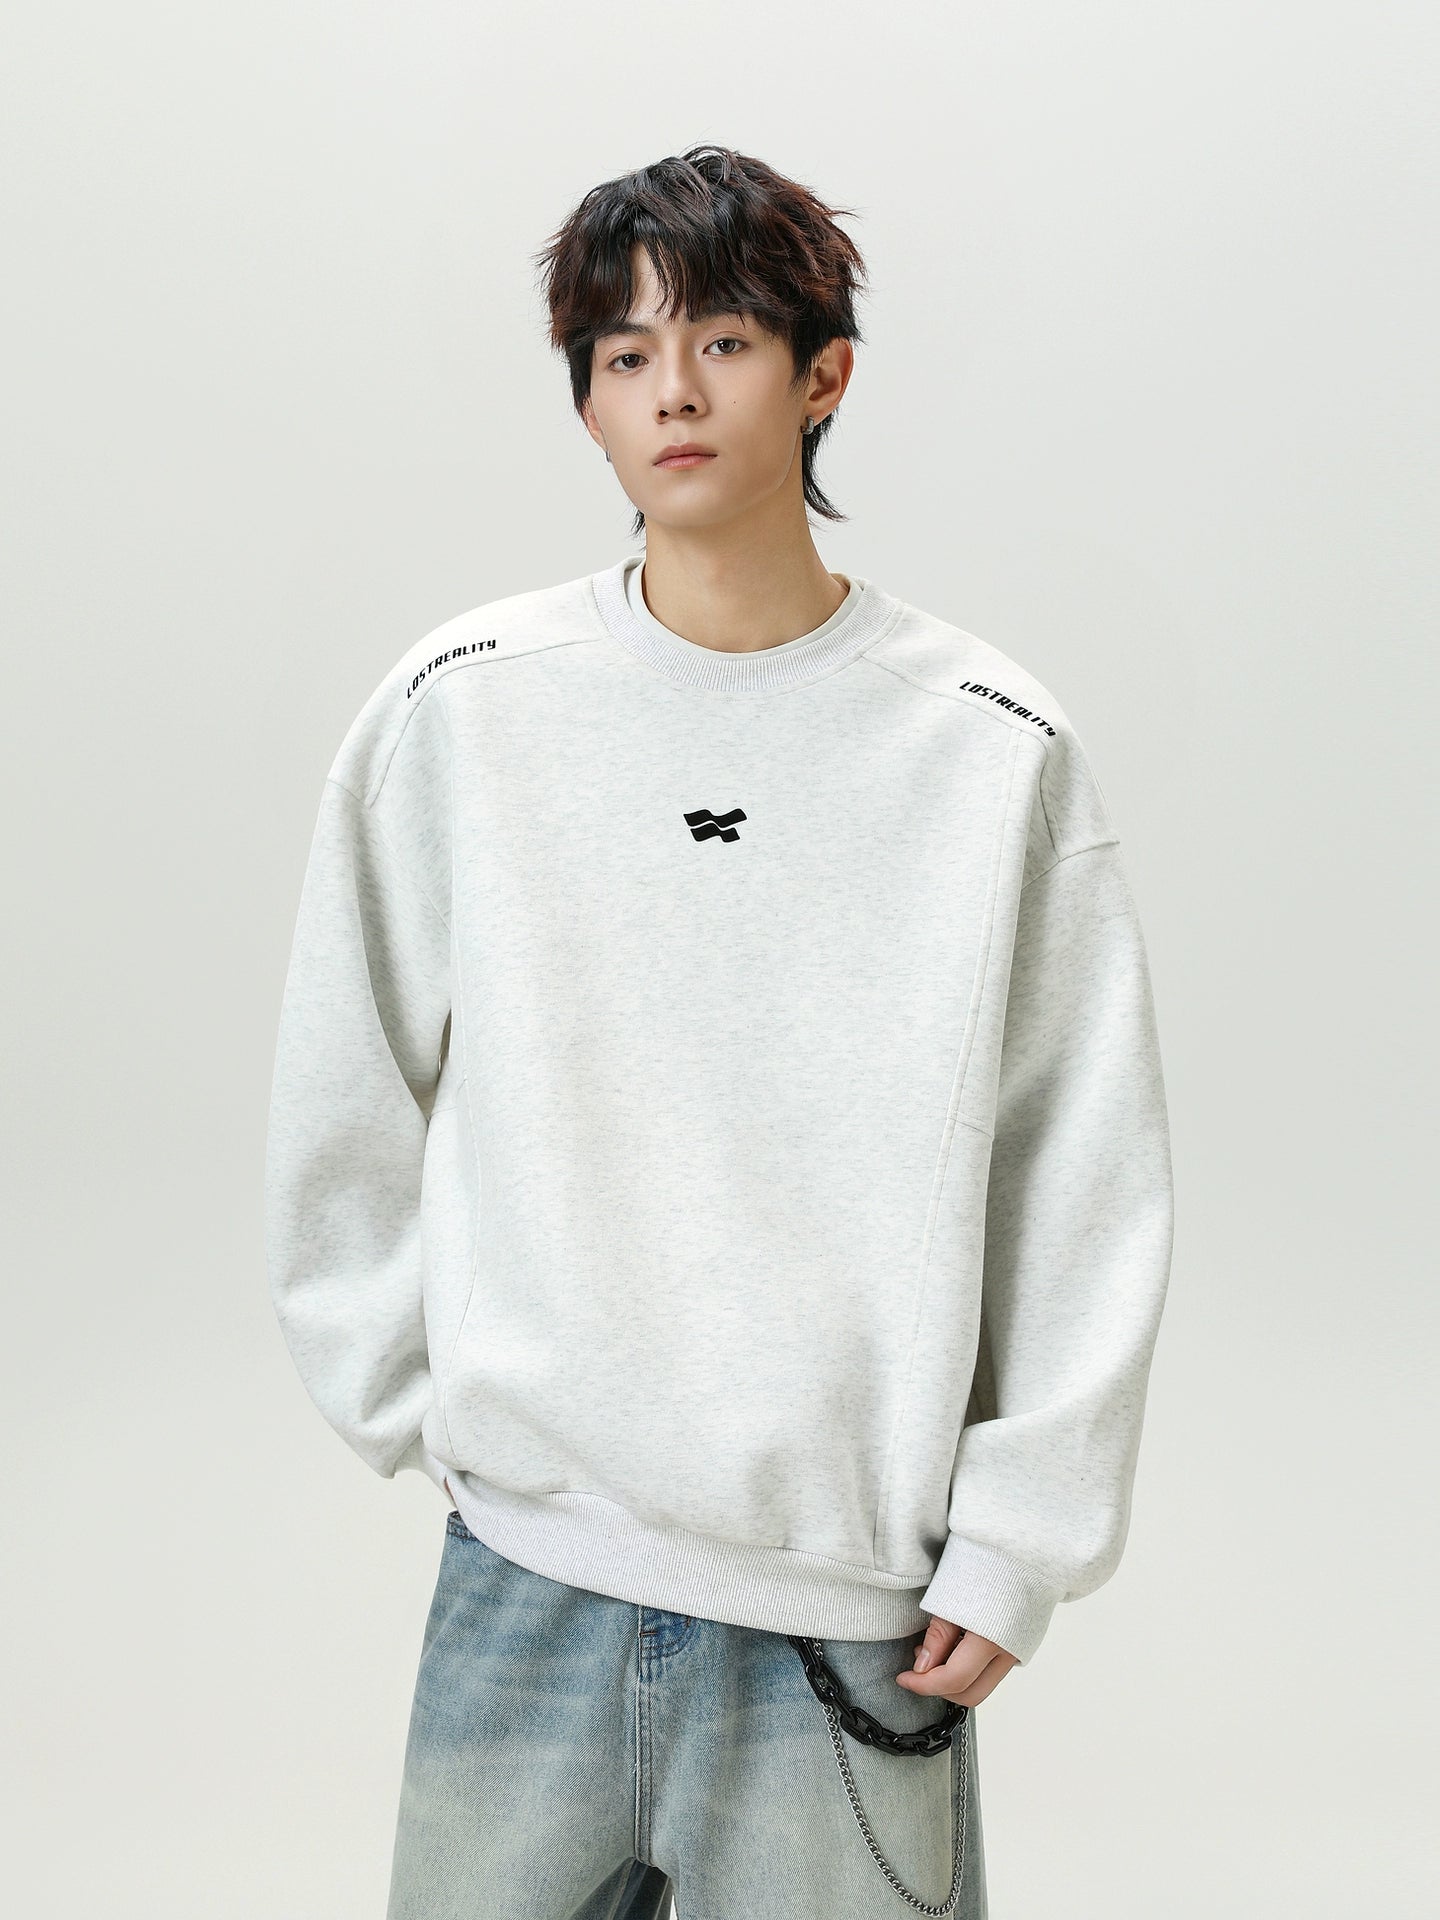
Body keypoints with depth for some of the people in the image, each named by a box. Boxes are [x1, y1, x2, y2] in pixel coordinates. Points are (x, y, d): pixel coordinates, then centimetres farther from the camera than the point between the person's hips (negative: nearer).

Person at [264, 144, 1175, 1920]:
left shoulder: (992, 747, -4)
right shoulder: (459, 706, 0)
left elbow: (1086, 1182, -2)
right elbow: (346, 1107, 7)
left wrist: (1016, 1540, -4)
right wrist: (415, 1397, 4)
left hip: (856, 1591, -1)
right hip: (524, 1565, 2)